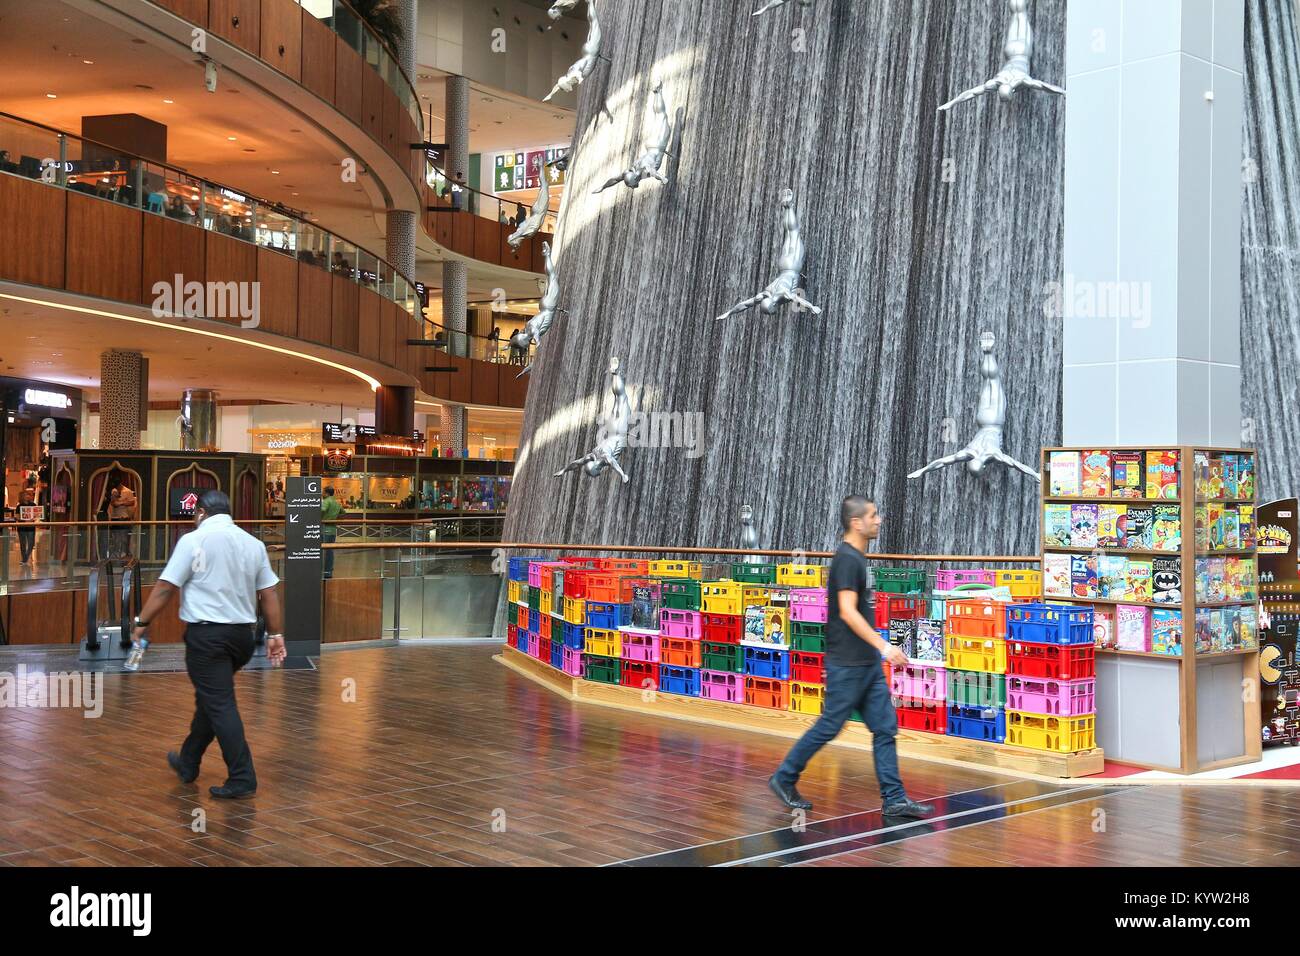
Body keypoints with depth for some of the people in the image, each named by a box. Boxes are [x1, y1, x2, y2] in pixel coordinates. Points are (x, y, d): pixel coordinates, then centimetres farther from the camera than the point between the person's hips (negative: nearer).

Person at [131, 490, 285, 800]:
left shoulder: (193, 541, -7)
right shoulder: (253, 543, 9)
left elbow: (165, 588, -9)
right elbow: (269, 594, 7)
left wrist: (141, 622, -2)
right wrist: (276, 635, 11)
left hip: (206, 634, -6)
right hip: (242, 634, 6)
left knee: (219, 705, -4)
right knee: (210, 698, 20)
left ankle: (242, 779, -7)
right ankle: (188, 763, 34)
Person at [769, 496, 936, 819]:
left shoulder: (857, 558, 12)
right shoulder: (847, 559, -17)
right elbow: (847, 612, -25)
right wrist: (883, 645, -29)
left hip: (868, 664, 9)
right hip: (847, 665, -9)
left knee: (885, 727, 6)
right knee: (829, 727, 1)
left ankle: (895, 799, 9)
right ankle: (784, 779, 16)